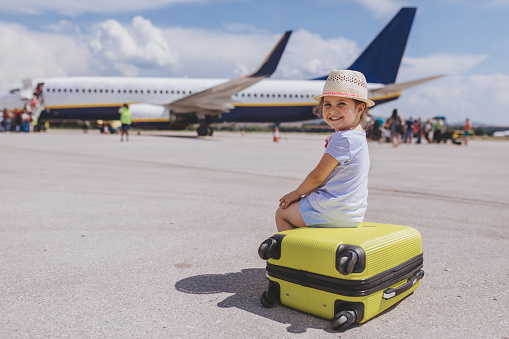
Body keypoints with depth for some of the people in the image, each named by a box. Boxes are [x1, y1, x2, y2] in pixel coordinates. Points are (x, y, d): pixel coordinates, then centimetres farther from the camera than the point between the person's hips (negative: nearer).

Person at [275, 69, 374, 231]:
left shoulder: (343, 139, -23)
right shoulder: (359, 137, 9)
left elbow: (318, 176, -18)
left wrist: (297, 193, -1)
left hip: (333, 212, -10)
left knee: (282, 212, 8)